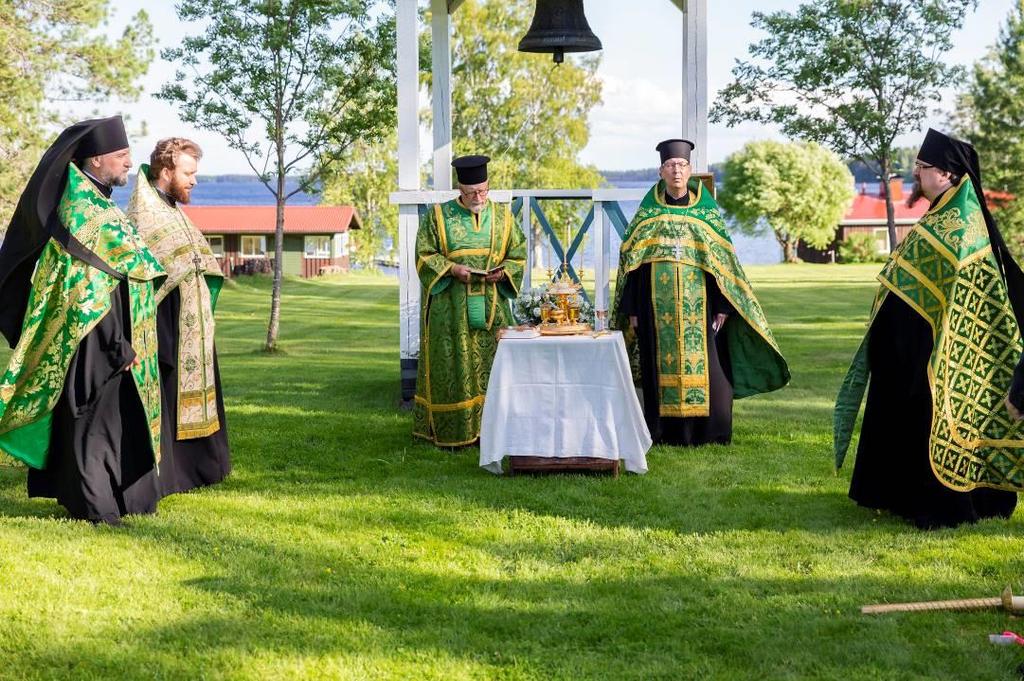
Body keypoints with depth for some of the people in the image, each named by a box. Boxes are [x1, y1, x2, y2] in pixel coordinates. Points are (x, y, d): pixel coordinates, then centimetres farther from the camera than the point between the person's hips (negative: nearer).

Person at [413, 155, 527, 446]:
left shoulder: (503, 215, 8)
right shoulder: (438, 215, 2)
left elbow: (518, 255, 10)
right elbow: (424, 256, 1)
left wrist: (502, 272, -9)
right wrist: (452, 269, -15)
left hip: (492, 308, 2)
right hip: (450, 309, -2)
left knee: (491, 366, 1)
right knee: (452, 366, -2)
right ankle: (451, 432, 5)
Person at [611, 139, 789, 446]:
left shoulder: (707, 210, 5)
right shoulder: (648, 211, 7)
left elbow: (723, 259, 3)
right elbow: (630, 260, 6)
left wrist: (722, 306, -5)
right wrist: (632, 309, 1)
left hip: (698, 304, -1)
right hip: (658, 305, 1)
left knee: (703, 365, -2)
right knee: (661, 367, 2)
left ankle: (708, 431, 6)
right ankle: (665, 432, 9)